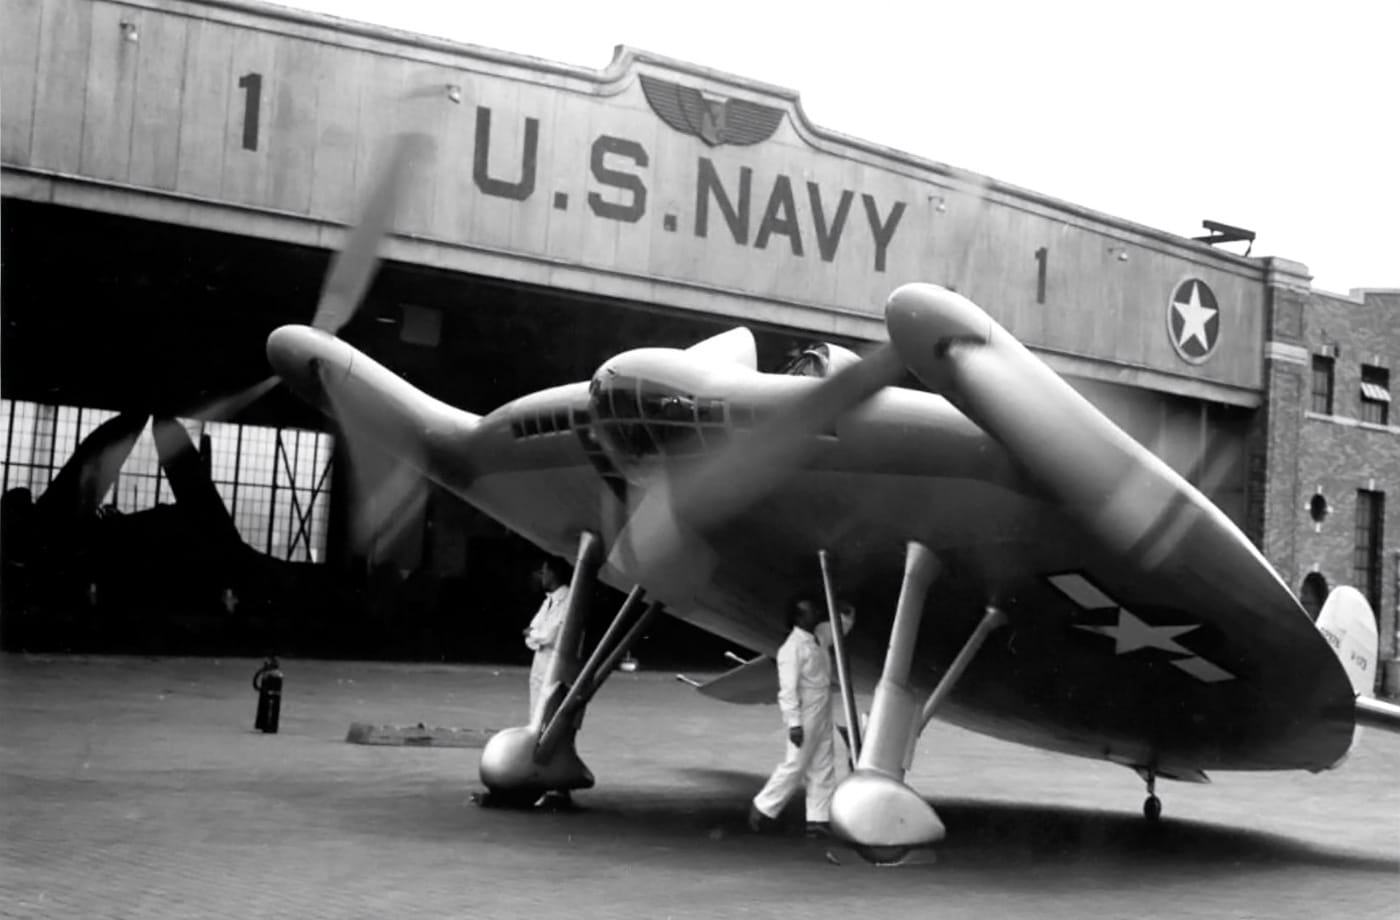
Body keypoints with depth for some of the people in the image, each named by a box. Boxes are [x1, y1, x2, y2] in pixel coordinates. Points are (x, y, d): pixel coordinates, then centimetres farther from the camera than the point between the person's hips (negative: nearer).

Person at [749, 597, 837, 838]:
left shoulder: (817, 643, 12)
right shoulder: (792, 648, -15)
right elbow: (788, 689, -18)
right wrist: (794, 723, -22)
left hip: (822, 717, 9)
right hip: (805, 719, -9)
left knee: (823, 769, 8)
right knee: (795, 766, -1)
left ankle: (819, 818, 14)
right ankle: (763, 807, 14)